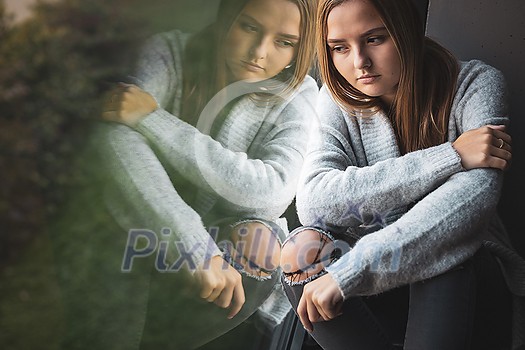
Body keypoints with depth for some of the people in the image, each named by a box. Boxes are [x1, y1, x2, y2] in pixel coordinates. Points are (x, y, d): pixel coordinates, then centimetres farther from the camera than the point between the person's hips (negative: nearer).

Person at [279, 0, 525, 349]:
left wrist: (352, 269, -37)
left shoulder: (475, 84, -10)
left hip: (461, 282, -2)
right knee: (302, 250, -25)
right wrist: (450, 155, -27)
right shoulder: (338, 101, -3)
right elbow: (312, 203, -22)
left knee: (439, 252, -34)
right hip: (379, 290, 2)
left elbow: (475, 194, -29)